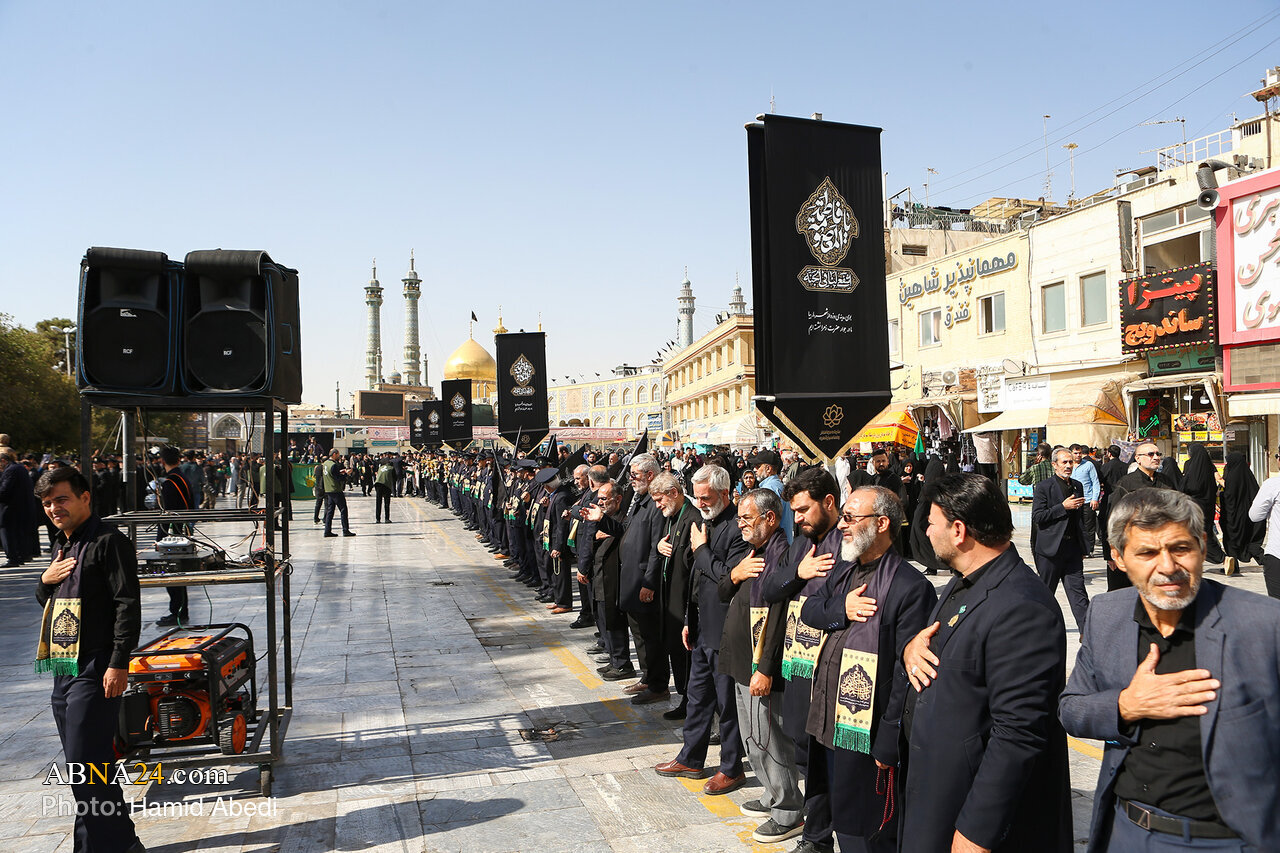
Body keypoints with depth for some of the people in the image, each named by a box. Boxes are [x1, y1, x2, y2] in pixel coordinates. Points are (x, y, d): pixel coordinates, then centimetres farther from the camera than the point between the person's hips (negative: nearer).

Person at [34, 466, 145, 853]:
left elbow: (128, 605, -16)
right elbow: (46, 601, 28)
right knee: (88, 766, 14)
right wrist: (46, 580, 4)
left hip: (95, 670, -9)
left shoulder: (109, 541, -10)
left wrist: (119, 664, -21)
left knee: (85, 766, -9)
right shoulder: (62, 544, 18)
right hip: (63, 668, 9)